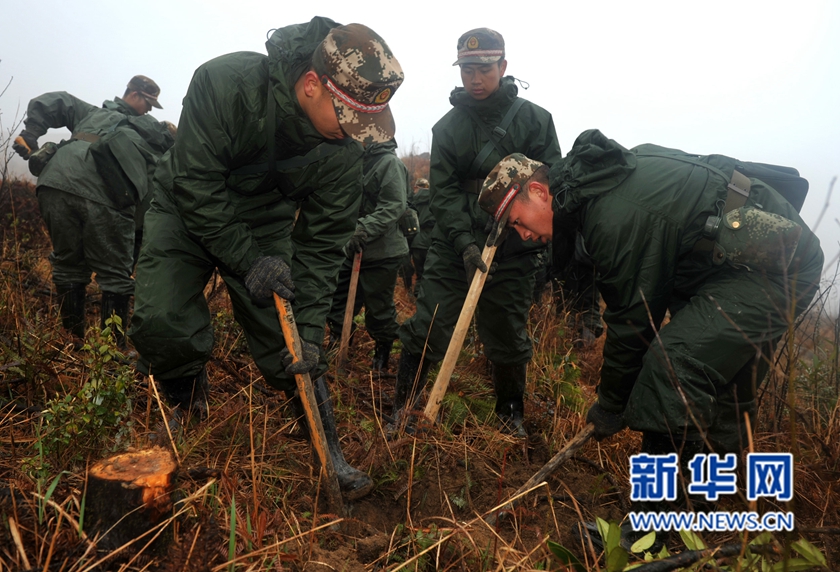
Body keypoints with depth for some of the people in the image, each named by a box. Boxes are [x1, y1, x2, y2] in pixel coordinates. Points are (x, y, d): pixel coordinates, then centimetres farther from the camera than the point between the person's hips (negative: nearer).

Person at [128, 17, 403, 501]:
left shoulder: (345, 147, -19)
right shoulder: (224, 84, -30)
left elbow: (322, 243, -15)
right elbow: (196, 184, -26)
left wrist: (309, 330, -19)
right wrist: (247, 261, -28)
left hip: (265, 224, 2)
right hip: (189, 211, -1)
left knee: (295, 345, -4)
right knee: (161, 321, -20)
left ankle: (327, 450, 11)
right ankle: (188, 412, 12)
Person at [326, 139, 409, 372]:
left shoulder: (389, 162, -13)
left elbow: (394, 206, -22)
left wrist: (365, 230, -30)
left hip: (382, 252, -8)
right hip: (352, 250, 8)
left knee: (379, 308, 6)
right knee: (338, 302, 12)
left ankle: (383, 353, 27)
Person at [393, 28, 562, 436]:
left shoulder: (533, 119, 1)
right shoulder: (447, 127, 5)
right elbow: (442, 191, -4)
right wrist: (465, 242, -18)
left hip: (511, 250, -1)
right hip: (453, 246, 1)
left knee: (508, 336, 9)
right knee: (426, 329, -2)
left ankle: (510, 413, 32)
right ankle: (402, 409, 16)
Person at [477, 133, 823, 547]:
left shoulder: (615, 215, -25)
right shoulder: (597, 181, 4)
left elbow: (630, 318, -18)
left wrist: (610, 406, -4)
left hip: (773, 268, -10)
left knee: (673, 365, -19)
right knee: (722, 390, 17)